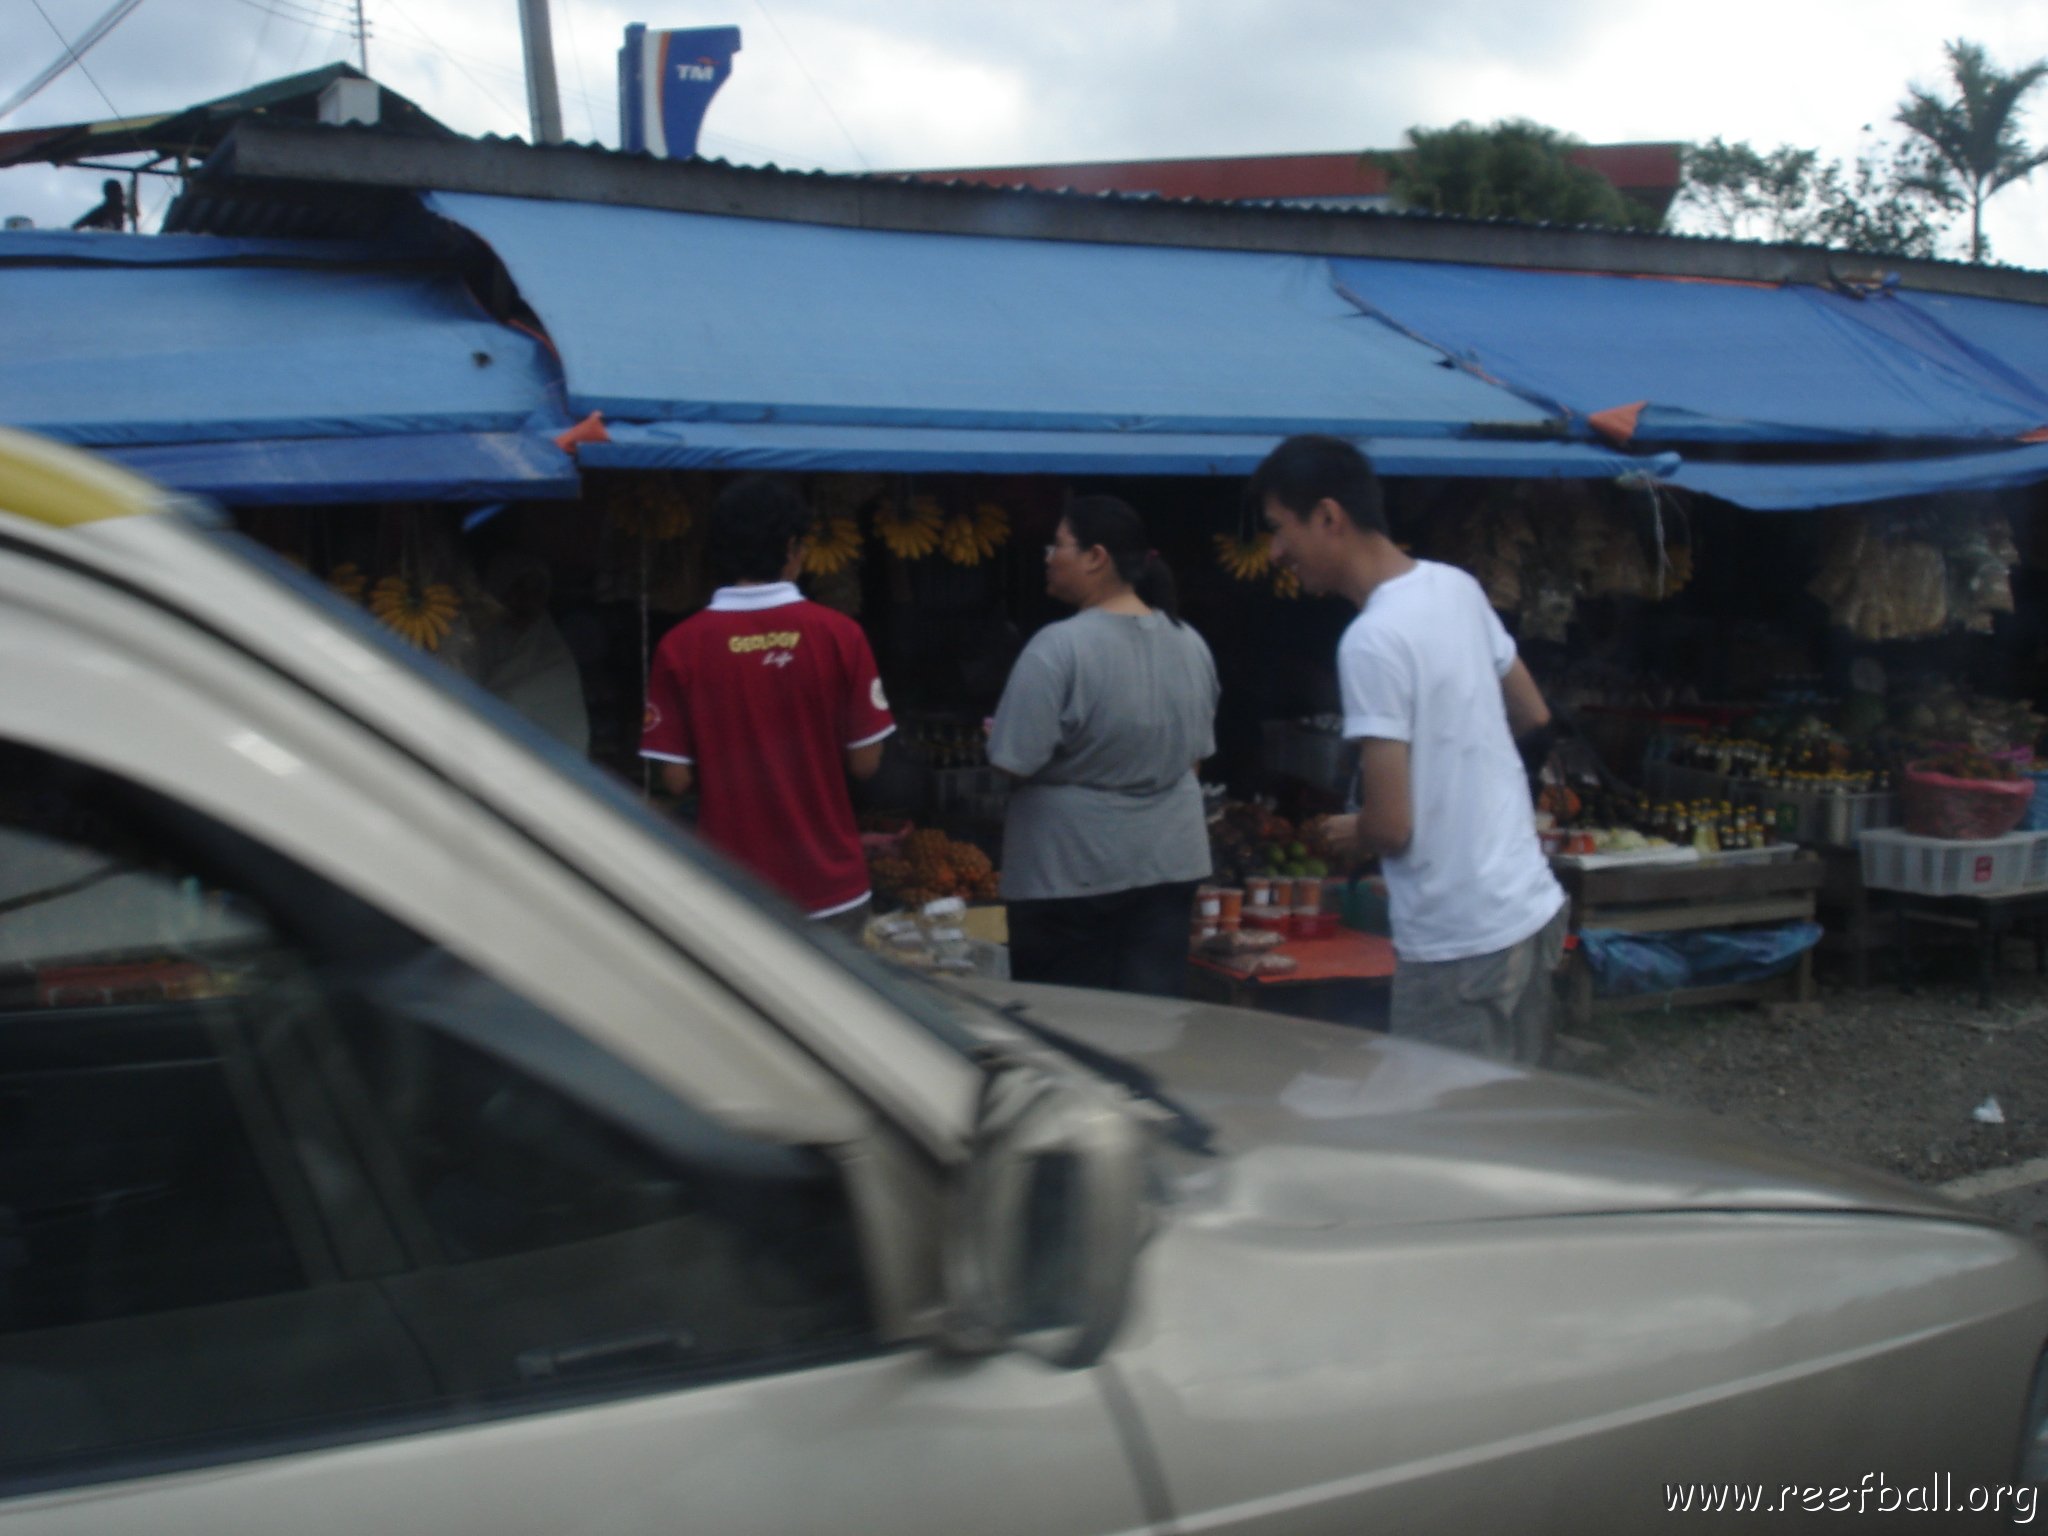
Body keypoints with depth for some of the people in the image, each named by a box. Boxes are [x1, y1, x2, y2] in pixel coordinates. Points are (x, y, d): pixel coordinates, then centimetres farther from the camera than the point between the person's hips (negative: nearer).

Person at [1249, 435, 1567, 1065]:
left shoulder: (1372, 642, -21)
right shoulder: (1459, 588, 5)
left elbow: (1390, 826, -20)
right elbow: (1532, 714, 19)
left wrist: (1346, 831, 1)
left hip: (1459, 942, -8)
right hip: (1531, 907, 9)